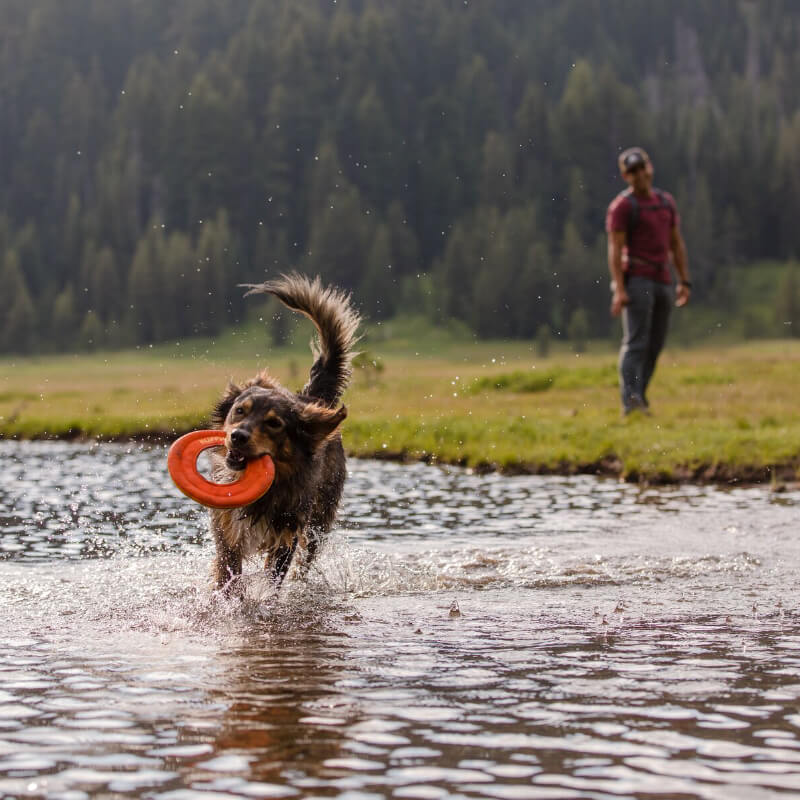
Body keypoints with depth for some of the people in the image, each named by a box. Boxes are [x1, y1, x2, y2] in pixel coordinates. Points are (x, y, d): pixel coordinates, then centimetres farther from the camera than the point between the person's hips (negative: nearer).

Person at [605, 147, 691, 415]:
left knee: (654, 344, 7)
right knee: (636, 342, -15)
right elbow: (615, 249, -11)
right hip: (636, 280, -7)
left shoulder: (666, 201, 14)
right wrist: (619, 290, -20)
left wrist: (685, 282, 11)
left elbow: (677, 244, 17)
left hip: (662, 281, 7)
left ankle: (638, 397, 15)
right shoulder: (622, 206, -6)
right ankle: (630, 401, -20)